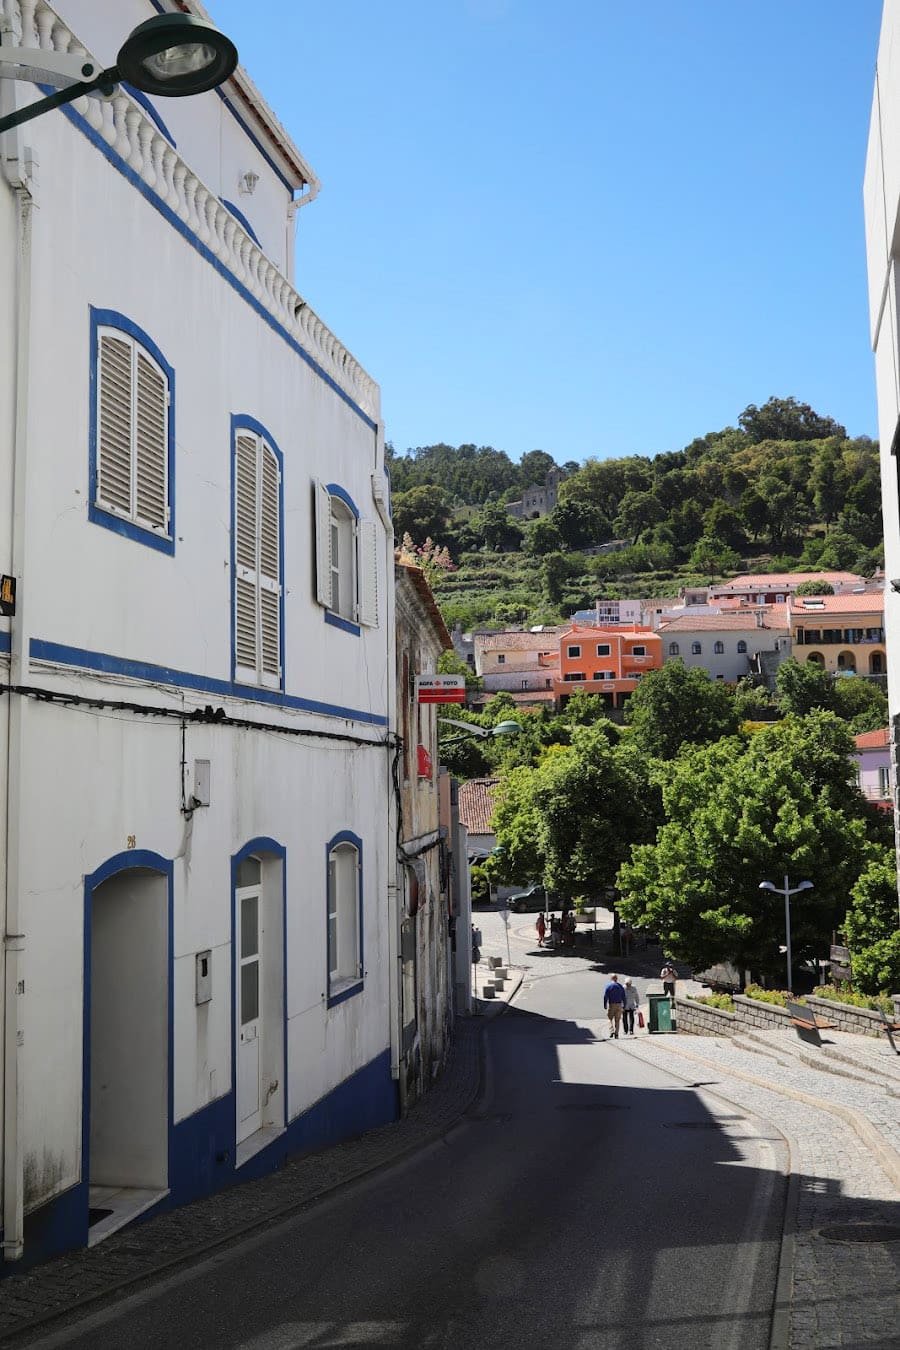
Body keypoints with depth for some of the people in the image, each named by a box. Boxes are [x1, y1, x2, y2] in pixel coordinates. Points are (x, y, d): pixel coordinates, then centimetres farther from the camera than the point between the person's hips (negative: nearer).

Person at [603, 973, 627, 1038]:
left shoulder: (608, 986, -3)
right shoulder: (620, 986, 7)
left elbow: (605, 997, -7)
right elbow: (623, 997, 7)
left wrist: (605, 1006, -3)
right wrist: (624, 1006, 11)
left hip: (611, 1005, -2)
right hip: (619, 1005, 2)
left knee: (610, 1019, 7)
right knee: (617, 1020, 8)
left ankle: (612, 1031, -11)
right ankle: (616, 1034, 4)